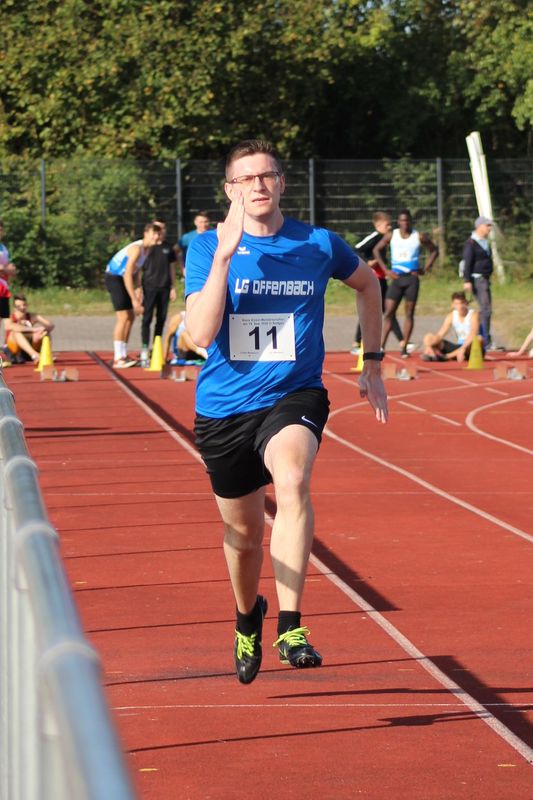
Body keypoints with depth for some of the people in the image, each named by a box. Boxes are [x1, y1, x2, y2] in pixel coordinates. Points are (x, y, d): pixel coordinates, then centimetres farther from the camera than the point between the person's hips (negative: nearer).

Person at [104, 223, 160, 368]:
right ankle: (118, 359, -17)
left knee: (131, 317, 12)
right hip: (114, 278, -10)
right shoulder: (137, 249, -25)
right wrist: (134, 300, -26)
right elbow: (128, 275, -27)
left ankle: (123, 355, 20)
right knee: (123, 317, -15)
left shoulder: (147, 250, 5)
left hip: (122, 279, 10)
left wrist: (138, 288, -2)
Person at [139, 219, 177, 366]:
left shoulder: (168, 248, 12)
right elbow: (138, 268, 2)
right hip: (149, 287, -4)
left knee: (161, 319, 7)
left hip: (164, 288, 4)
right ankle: (144, 351, -11)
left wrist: (173, 287, 11)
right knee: (147, 318, -7)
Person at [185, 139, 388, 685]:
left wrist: (372, 364, 18)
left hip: (294, 395, -1)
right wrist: (225, 254, -25)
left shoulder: (319, 245, -2)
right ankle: (247, 618, 48)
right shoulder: (206, 248, -5)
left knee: (292, 480, -34)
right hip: (224, 407, 1)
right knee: (244, 532, 14)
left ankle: (290, 628, -35)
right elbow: (202, 334, -19)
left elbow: (366, 283, 21)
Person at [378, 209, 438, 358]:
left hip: (412, 278, -1)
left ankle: (404, 348, 3)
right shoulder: (392, 236, 3)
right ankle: (381, 346, -5)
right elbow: (377, 250, 10)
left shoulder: (419, 237, 0)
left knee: (409, 314, 0)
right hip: (396, 278, 1)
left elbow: (434, 251, 10)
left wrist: (425, 269, 0)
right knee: (389, 312, -5)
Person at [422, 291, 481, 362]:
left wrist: (463, 348, -43)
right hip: (459, 347, 5)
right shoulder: (451, 316, 1)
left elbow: (473, 335, -27)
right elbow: (439, 335, -5)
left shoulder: (473, 314, -12)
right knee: (428, 337, -5)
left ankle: (446, 356, -40)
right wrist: (428, 346, -24)